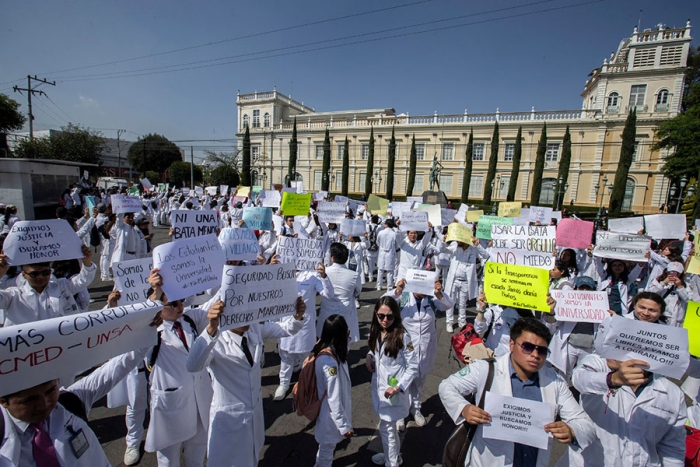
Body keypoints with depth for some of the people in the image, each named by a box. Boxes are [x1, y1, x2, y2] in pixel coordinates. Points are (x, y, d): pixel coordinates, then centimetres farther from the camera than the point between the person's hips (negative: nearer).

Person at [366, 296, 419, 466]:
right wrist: (369, 356, -7)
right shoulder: (375, 333, -5)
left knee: (386, 428, 6)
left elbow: (413, 367, -16)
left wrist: (399, 387, -21)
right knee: (388, 425, 23)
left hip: (393, 389, -6)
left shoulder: (403, 337, -22)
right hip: (379, 386, 6)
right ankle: (391, 453, 47)